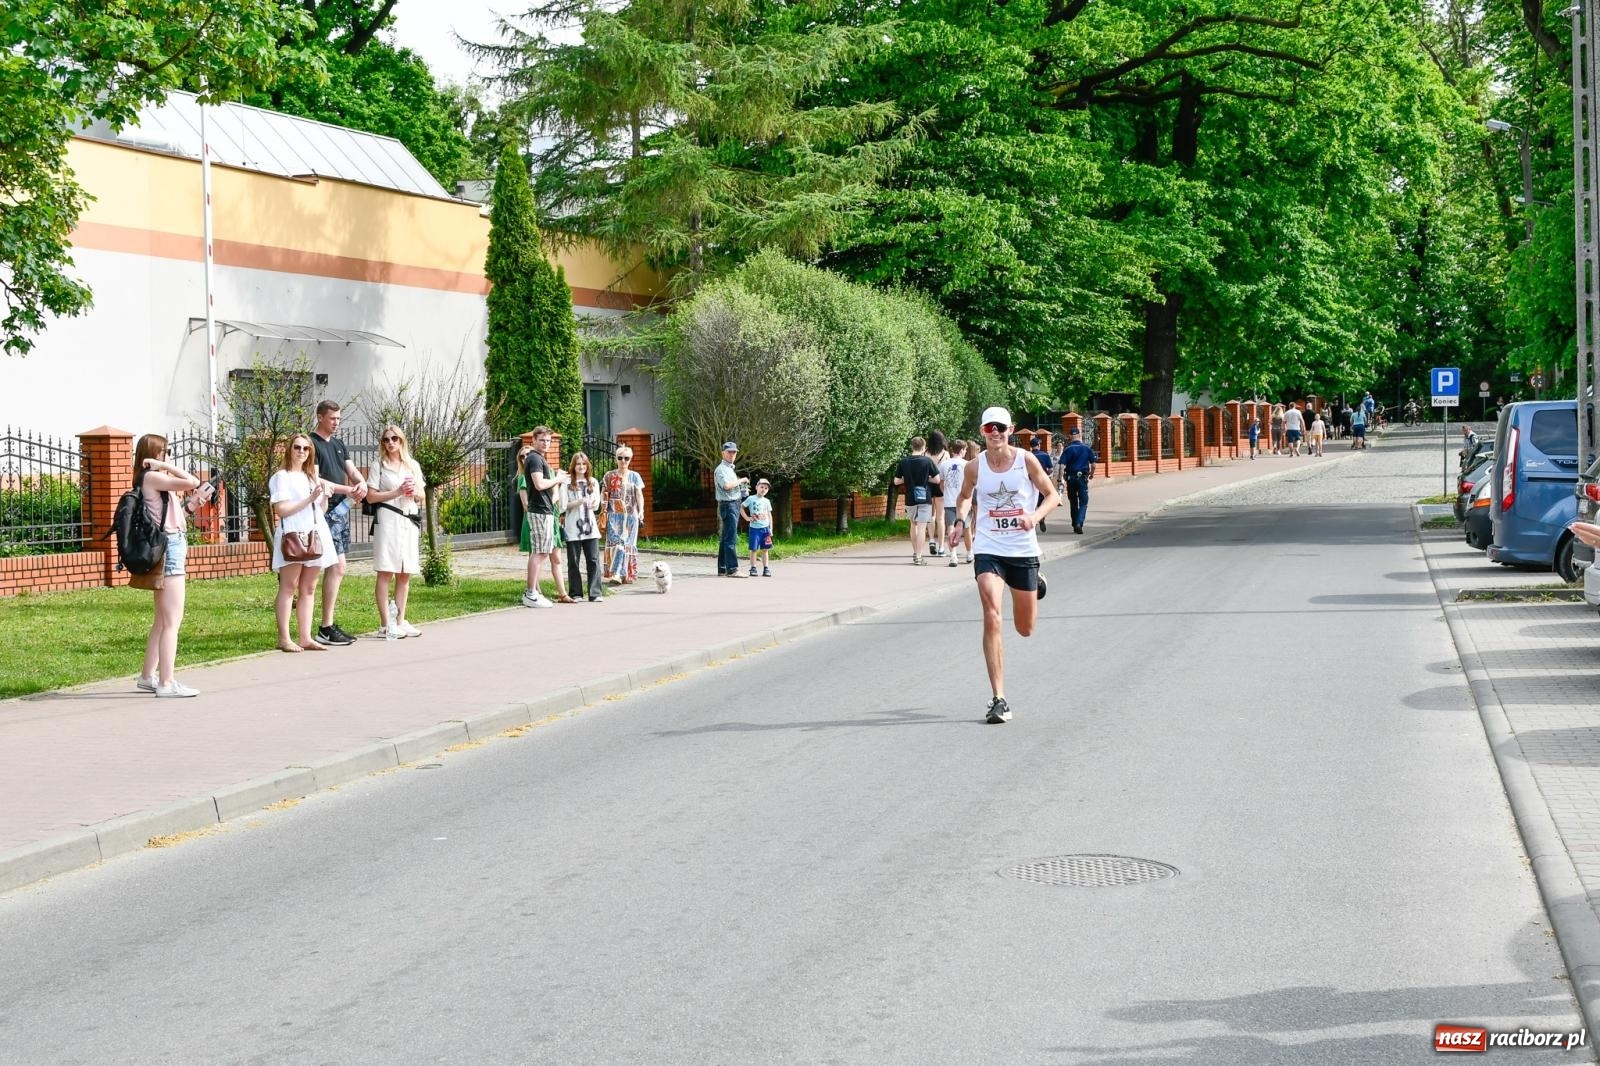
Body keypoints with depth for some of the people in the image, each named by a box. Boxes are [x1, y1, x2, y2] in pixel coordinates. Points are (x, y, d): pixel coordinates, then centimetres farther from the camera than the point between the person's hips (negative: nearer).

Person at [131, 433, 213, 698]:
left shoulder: (155, 480, 16)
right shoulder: (152, 477, -13)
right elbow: (193, 482, -22)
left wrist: (193, 502, 9)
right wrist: (165, 466, -13)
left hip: (168, 549, 11)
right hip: (169, 549, -11)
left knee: (162, 620, 17)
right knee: (172, 621, -9)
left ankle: (148, 676, 25)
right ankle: (166, 683, -8)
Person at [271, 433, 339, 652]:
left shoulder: (311, 477, 24)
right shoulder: (282, 477, 1)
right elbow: (281, 509, -11)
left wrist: (325, 496, 5)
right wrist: (309, 499, -12)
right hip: (292, 536, -7)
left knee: (308, 588, 4)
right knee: (288, 587, -8)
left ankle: (305, 638, 5)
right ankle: (284, 638, -9)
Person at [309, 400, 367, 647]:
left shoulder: (338, 444, 19)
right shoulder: (312, 444, -7)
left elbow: (351, 470, 13)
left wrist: (361, 483, -10)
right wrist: (348, 490, -20)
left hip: (341, 509, 9)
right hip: (326, 511, -9)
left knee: (337, 569, 10)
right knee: (336, 567, -12)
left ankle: (330, 624, 15)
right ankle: (326, 629, -10)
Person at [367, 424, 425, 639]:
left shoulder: (413, 465, 15)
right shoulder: (378, 466, 2)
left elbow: (422, 495, 19)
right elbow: (371, 497, -5)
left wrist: (415, 492, -3)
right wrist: (397, 492, -12)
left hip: (410, 520, 5)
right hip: (387, 519, -5)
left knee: (405, 573, 6)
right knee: (385, 572, -7)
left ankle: (400, 621, 12)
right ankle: (386, 624, -7)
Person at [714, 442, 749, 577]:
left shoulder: (730, 469, 21)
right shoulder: (721, 469, -10)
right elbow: (726, 485, -25)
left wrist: (742, 486, 9)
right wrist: (741, 480, -13)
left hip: (734, 504, 10)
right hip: (728, 505, -10)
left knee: (726, 539, 12)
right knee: (731, 539, -13)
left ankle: (722, 569, 16)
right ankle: (732, 569, -16)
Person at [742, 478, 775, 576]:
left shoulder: (767, 501, 10)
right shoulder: (751, 499, -2)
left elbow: (769, 515, 14)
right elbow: (741, 507, 0)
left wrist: (771, 528, 9)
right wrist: (747, 518, -6)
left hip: (765, 528, 4)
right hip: (754, 527, -4)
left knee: (765, 549, 4)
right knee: (754, 549, -2)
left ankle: (766, 569, 6)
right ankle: (753, 568, 3)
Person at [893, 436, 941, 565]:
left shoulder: (903, 462, -1)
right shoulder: (927, 461, -8)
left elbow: (896, 481, 2)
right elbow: (937, 480, -9)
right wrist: (926, 478, 8)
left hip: (910, 500, 3)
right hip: (925, 498, -3)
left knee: (914, 525, 22)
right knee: (922, 527, -4)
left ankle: (915, 553, 27)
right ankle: (918, 557, -9)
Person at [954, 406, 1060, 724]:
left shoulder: (1026, 460, -5)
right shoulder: (974, 467, -2)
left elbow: (1052, 495, 2)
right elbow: (965, 497, 17)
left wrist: (1035, 516, -17)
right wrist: (961, 519, -3)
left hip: (1023, 550, 1)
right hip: (988, 551, 0)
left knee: (1025, 628, 14)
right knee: (992, 618, -19)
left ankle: (1036, 582, 53)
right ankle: (999, 699, -17)